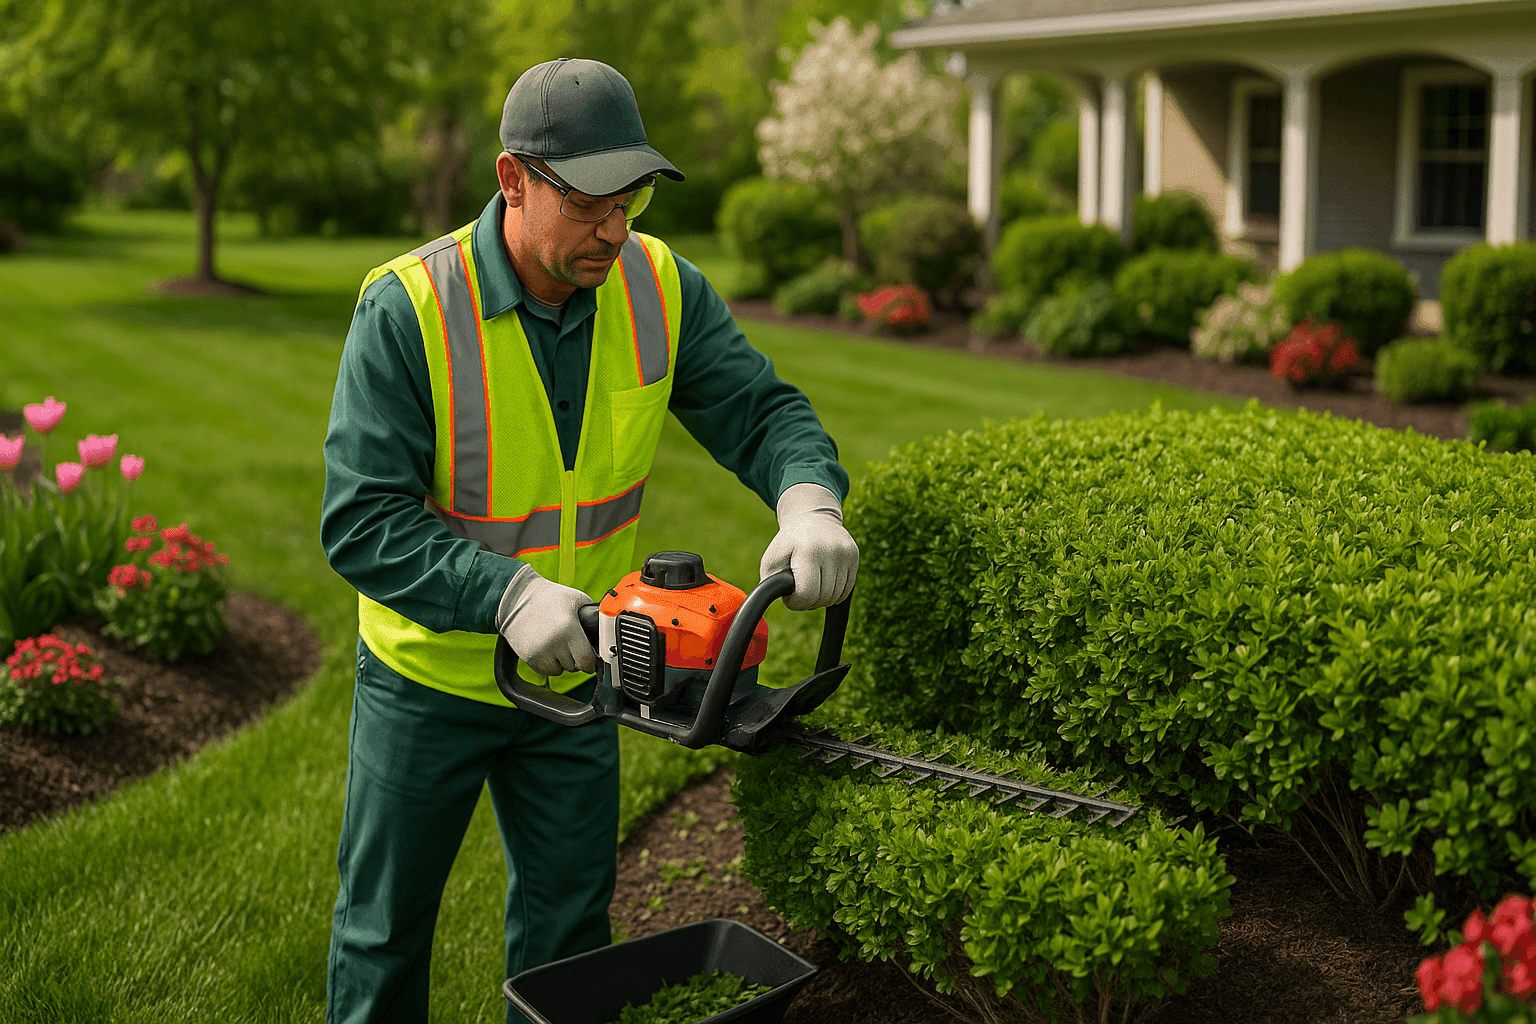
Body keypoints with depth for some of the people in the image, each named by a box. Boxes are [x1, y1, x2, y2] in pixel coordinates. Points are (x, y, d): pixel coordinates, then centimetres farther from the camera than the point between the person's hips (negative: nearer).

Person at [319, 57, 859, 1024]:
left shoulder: (658, 285, -13)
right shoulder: (409, 310, -26)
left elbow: (761, 409, -11)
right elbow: (361, 521, -28)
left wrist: (809, 500, -34)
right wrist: (511, 595, -40)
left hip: (574, 673, 3)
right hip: (430, 673, -3)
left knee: (569, 927, 18)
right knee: (383, 930, 16)